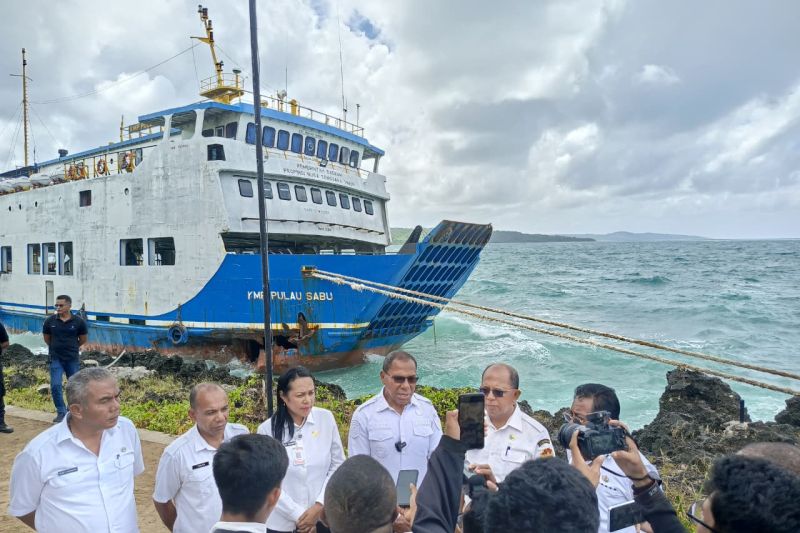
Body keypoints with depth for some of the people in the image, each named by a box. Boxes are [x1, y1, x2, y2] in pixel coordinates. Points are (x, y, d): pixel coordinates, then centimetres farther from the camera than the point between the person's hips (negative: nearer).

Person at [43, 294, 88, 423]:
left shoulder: (78, 321, -8)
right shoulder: (50, 321, -5)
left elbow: (83, 339, 5)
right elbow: (47, 339, 11)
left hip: (73, 359, 0)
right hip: (56, 359, 0)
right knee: (55, 386, -6)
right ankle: (61, 412, 8)